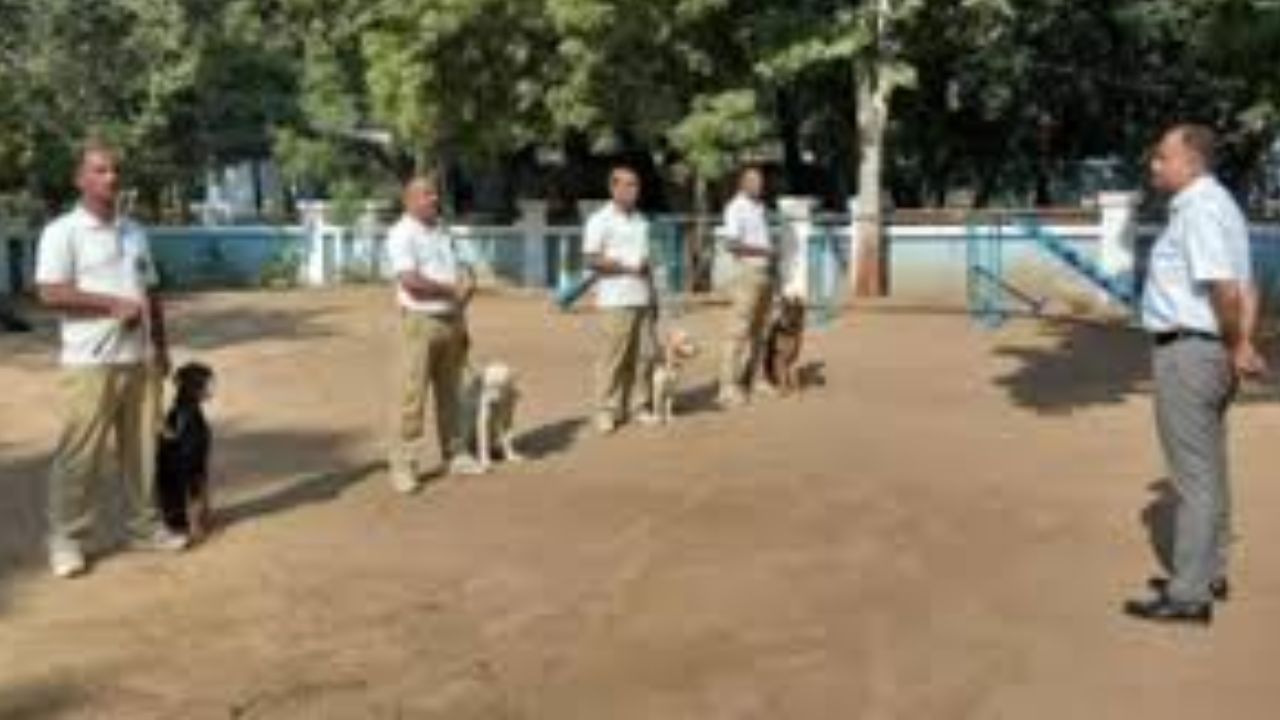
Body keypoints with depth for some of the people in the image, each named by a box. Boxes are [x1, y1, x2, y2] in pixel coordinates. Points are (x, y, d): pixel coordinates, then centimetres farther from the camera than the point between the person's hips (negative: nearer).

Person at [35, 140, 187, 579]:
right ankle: (66, 539, 6)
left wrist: (161, 346, 16)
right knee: (79, 453, -3)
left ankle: (145, 526, 21)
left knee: (142, 447, 10)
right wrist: (113, 303, -19)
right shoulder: (62, 232, -5)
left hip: (140, 359, 6)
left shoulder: (135, 232, 16)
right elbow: (50, 293, -15)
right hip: (91, 362, -6)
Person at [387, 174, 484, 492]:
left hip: (452, 320, 7)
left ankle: (454, 454, 22)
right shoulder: (402, 234, -9)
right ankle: (403, 466, -3)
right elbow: (410, 281, -20)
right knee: (413, 396, -7)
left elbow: (461, 271, 20)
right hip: (420, 321, -7)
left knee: (449, 393, 14)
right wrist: (451, 289, -14)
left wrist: (467, 282, -3)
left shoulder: (442, 231, 15)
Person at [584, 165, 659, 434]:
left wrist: (653, 296, 17)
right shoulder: (600, 220, -3)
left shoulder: (640, 220, 17)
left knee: (645, 354, 5)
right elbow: (592, 260, -10)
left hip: (642, 298, 6)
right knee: (614, 356, -5)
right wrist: (627, 266, -16)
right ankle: (607, 410, 2)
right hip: (616, 300, -6)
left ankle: (644, 407, 13)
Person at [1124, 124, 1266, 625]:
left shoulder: (1199, 208, -17)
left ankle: (1189, 596, 2)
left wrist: (1235, 347, -13)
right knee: (1208, 469, 19)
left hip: (1187, 352, -11)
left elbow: (1225, 288, -26)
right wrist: (1240, 344, -1)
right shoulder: (1219, 205, 15)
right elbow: (1246, 290, 12)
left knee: (1194, 475, -5)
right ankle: (1209, 573, 31)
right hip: (1208, 351, 11)